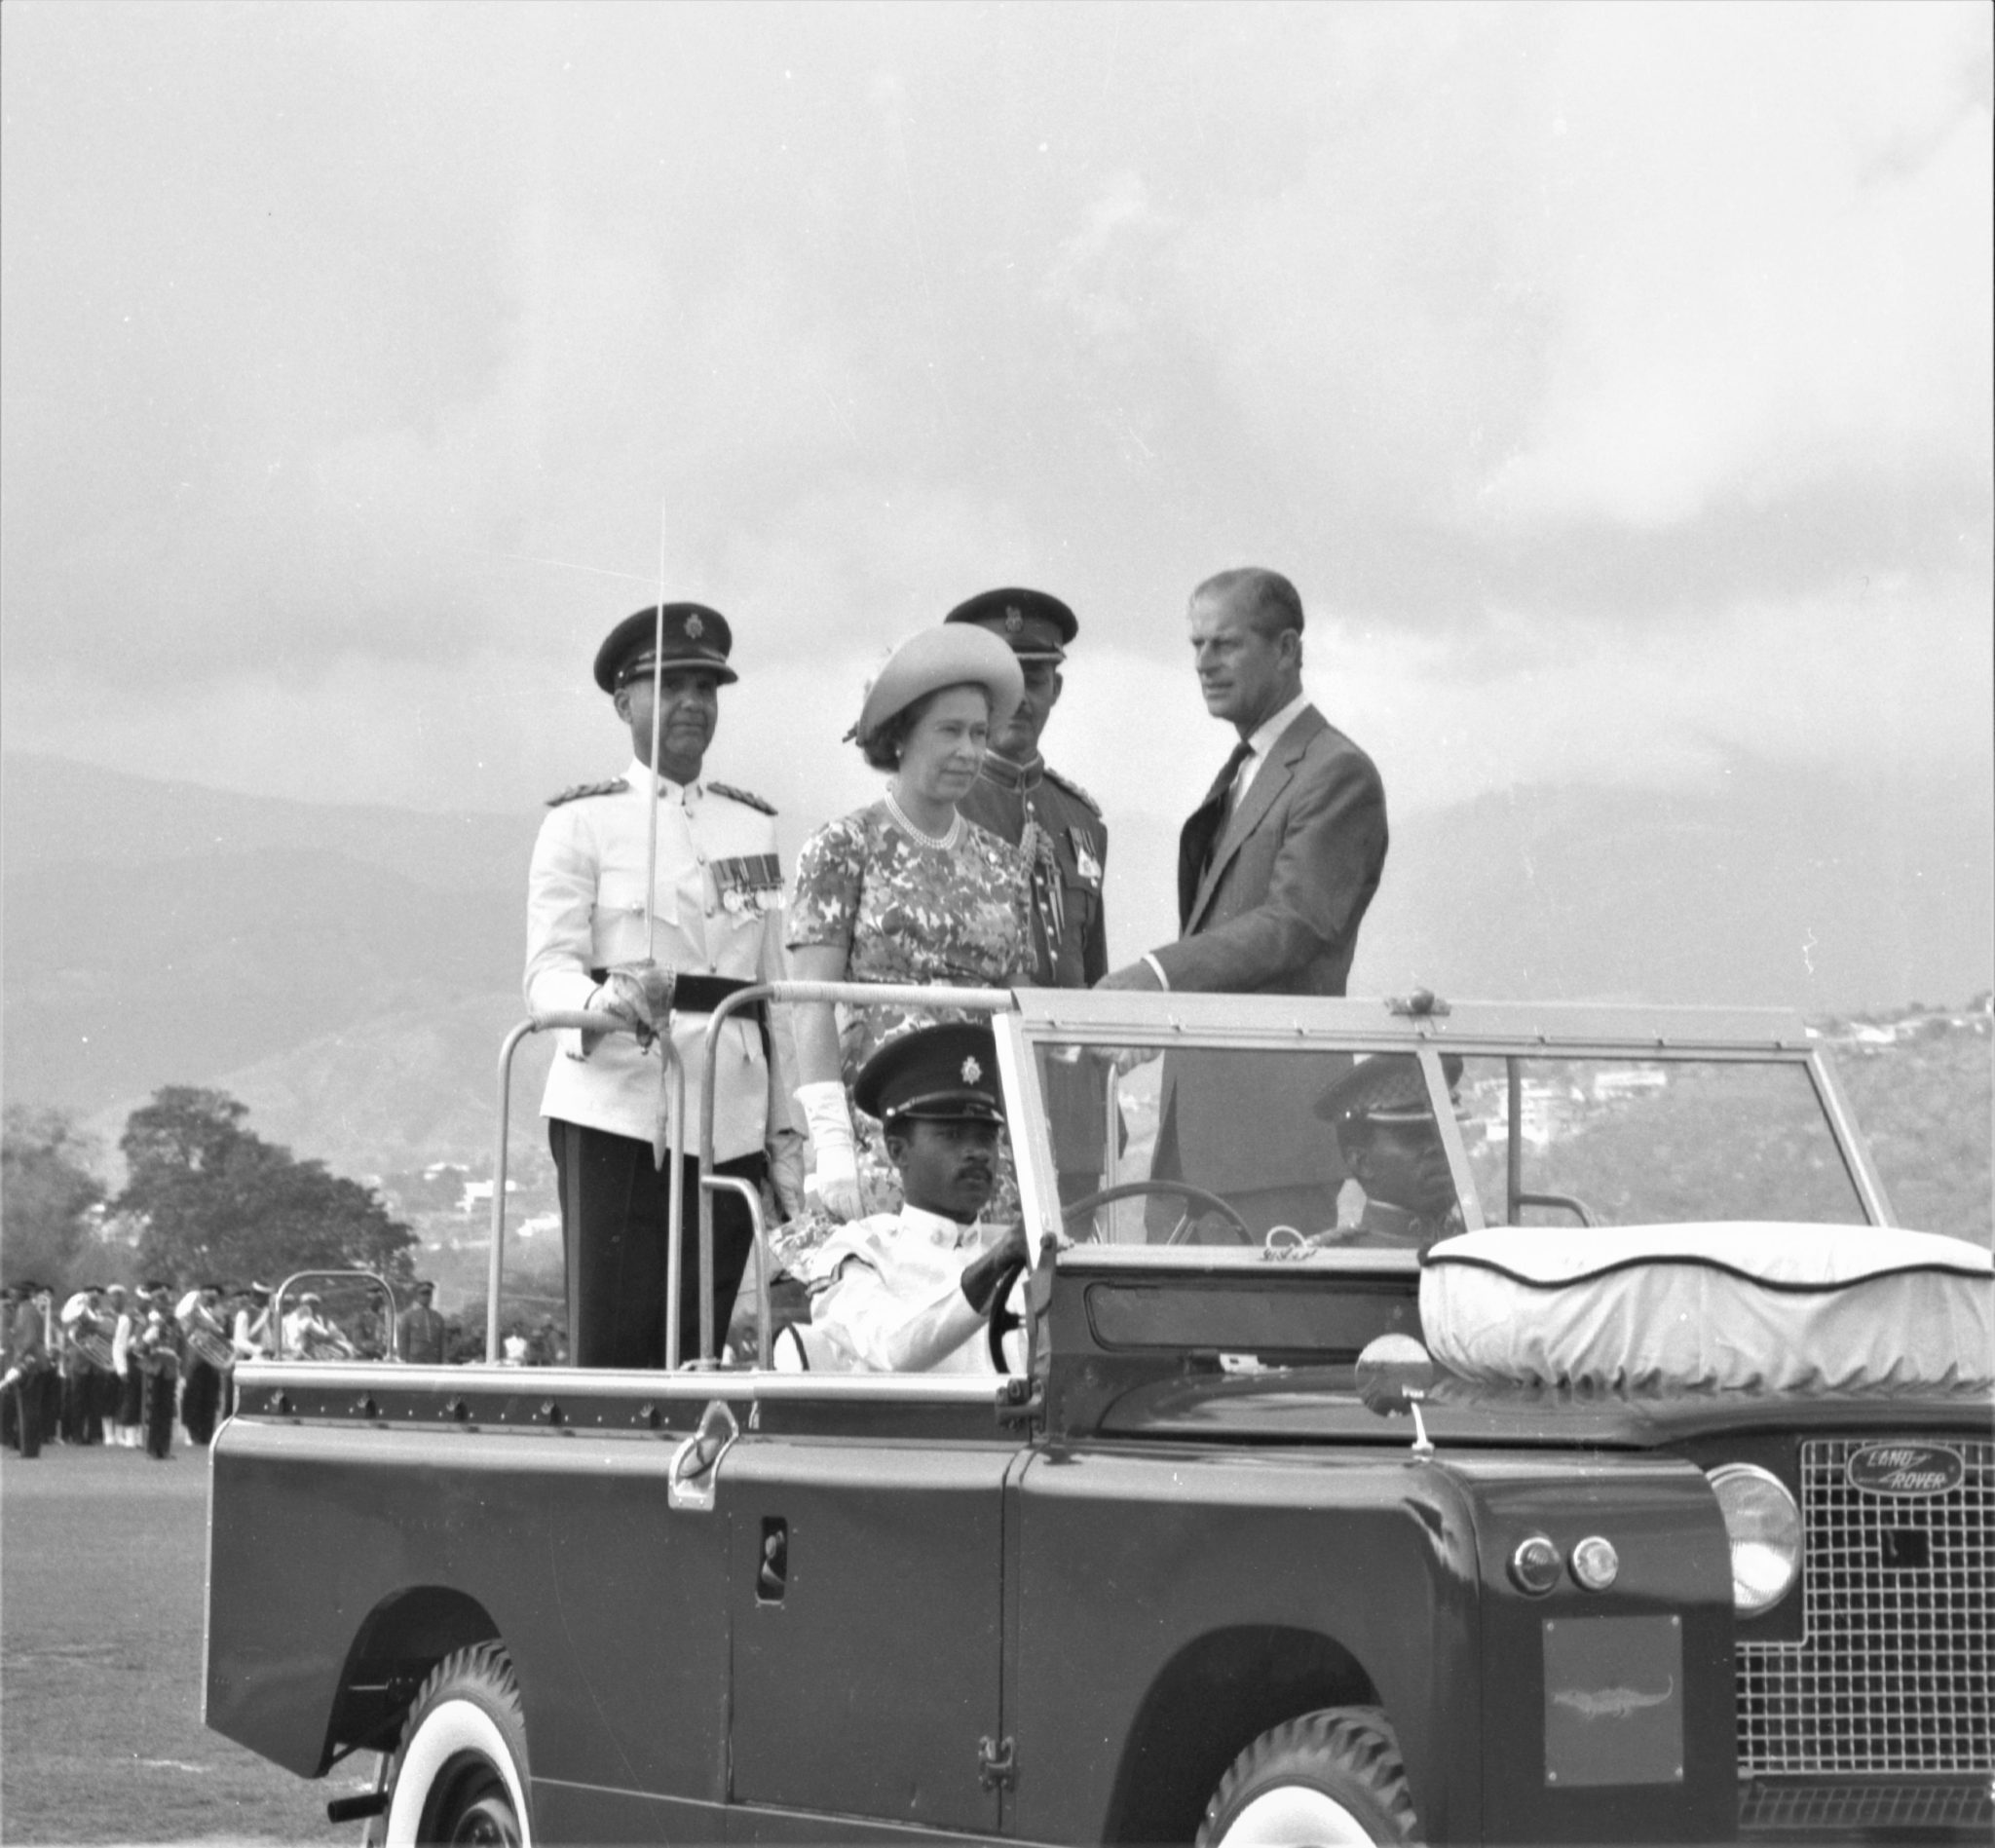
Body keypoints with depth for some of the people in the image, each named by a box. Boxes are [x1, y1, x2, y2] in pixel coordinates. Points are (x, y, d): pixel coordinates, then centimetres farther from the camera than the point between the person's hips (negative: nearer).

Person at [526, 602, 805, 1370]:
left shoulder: (752, 824, 17)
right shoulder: (583, 821, 3)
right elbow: (548, 971, -6)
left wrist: (786, 1131, 12)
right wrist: (612, 999, -28)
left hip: (730, 1125, 4)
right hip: (617, 1114, -4)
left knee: (694, 1354, 3)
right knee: (610, 1352, -9)